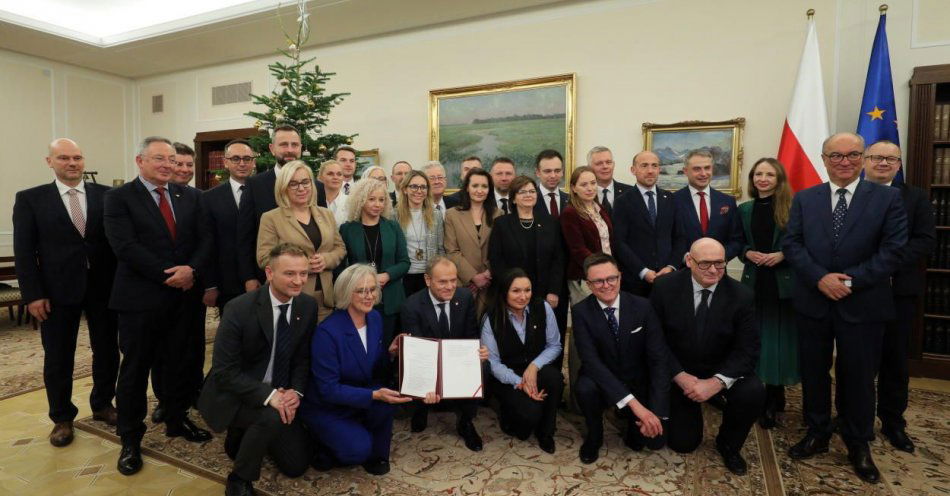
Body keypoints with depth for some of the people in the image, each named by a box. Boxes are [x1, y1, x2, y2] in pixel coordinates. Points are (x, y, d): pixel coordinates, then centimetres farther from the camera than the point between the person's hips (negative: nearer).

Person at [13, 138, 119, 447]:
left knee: (107, 350, 12)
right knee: (58, 358, 11)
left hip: (104, 287, 1)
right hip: (58, 290, -1)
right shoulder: (30, 199, 0)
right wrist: (33, 295, -8)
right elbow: (24, 252, -2)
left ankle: (102, 404, 33)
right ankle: (62, 418, 29)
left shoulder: (107, 196, 2)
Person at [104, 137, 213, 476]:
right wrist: (169, 275, -17)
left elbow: (204, 240, 3)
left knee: (179, 364, 14)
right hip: (140, 298, -4)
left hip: (182, 295, 4)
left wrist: (191, 269, -15)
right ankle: (130, 440, 22)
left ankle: (177, 421, 33)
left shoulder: (190, 196, 9)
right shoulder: (119, 198, -4)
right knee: (135, 370, 8)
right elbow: (125, 247, -14)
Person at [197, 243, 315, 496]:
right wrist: (268, 395, -31)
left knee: (297, 465, 7)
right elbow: (224, 371, -22)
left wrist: (296, 391, -16)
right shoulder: (239, 309, -24)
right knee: (271, 417, -35)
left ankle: (247, 435, 31)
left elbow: (303, 358, 1)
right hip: (235, 395, -5)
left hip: (279, 396, 5)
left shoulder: (308, 306, -9)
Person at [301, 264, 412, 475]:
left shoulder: (375, 318, -6)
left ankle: (377, 455, 1)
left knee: (384, 400, -27)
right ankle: (324, 445, 10)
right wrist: (373, 395, -34)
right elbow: (328, 389, -24)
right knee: (359, 449, -24)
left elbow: (377, 370, 4)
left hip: (361, 397, 5)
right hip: (326, 407, -5)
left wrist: (390, 353, -18)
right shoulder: (327, 332, -26)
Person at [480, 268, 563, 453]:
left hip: (536, 369, 3)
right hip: (505, 376, -3)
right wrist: (519, 382, -22)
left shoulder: (542, 308, -10)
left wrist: (534, 366, -20)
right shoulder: (491, 319, -15)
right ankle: (508, 417, 12)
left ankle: (545, 432, -5)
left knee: (554, 376, -31)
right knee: (530, 413, -28)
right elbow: (492, 362, -10)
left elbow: (554, 345, -3)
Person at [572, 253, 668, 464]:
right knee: (585, 388, -33)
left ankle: (632, 422, 22)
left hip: (639, 383, 2)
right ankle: (594, 435, 0)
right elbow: (591, 360, -26)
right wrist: (633, 403, -35)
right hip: (603, 381, -1)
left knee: (655, 439, -13)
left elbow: (659, 359, -14)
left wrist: (656, 413, -24)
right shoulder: (580, 311, -17)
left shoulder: (642, 307, -12)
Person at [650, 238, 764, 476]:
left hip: (722, 370, 1)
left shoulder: (741, 295, -13)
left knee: (753, 393, -29)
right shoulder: (665, 287, -15)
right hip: (678, 373, -1)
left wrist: (716, 382, -27)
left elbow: (747, 349, -14)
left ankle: (728, 443, 3)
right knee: (683, 443, -2)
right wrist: (680, 376, -21)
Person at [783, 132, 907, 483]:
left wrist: (851, 281, -16)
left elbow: (893, 251, -6)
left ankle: (859, 445, 29)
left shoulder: (888, 198, 0)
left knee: (858, 377, 10)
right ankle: (817, 434, 29)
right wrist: (820, 278, -15)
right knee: (813, 373, 12)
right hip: (813, 302, 2)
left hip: (863, 305, -1)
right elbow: (791, 244, -2)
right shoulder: (804, 199, 5)